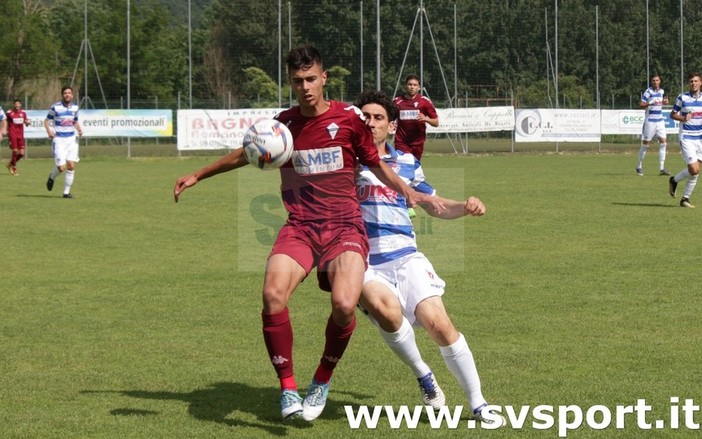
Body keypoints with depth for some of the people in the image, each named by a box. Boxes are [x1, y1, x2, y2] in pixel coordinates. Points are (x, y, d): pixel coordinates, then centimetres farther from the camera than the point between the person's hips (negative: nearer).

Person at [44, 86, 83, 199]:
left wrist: (79, 129, 0)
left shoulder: (75, 107, 7)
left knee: (71, 166, -5)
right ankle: (52, 177, 25)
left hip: (71, 139, 4)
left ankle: (66, 192, 6)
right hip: (59, 140, -4)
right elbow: (47, 121, 2)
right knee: (61, 167, -10)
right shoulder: (55, 107, -7)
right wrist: (49, 131, -17)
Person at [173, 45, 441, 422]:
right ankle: (287, 389, -11)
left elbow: (376, 164, 14)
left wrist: (411, 193, -2)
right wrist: (197, 176, 34)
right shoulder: (282, 123, 8)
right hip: (299, 228, 2)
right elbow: (245, 154, 27)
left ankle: (322, 383, 2)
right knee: (273, 294, -27)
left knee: (344, 304, -27)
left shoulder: (350, 118, 0)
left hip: (344, 227, -2)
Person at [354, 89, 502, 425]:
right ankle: (423, 377, -6)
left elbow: (435, 206, 25)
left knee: (438, 323, -15)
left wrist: (465, 207, 5)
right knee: (387, 310, -33)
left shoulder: (407, 163, 15)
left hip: (404, 257, 3)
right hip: (363, 264, -3)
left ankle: (478, 405, -1)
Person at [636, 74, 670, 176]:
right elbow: (640, 105, -14)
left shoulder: (661, 91, 9)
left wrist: (665, 102, 5)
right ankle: (639, 167, 13)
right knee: (645, 144, 0)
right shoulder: (648, 92, -10)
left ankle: (662, 168, 1)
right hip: (650, 121, -6)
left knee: (663, 143, -2)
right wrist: (650, 103, -30)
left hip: (660, 121, 6)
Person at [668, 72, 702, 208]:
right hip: (686, 137, -4)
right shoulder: (682, 97, -4)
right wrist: (683, 118, -16)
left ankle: (685, 198, 15)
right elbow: (672, 114, 4)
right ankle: (674, 180, 13)